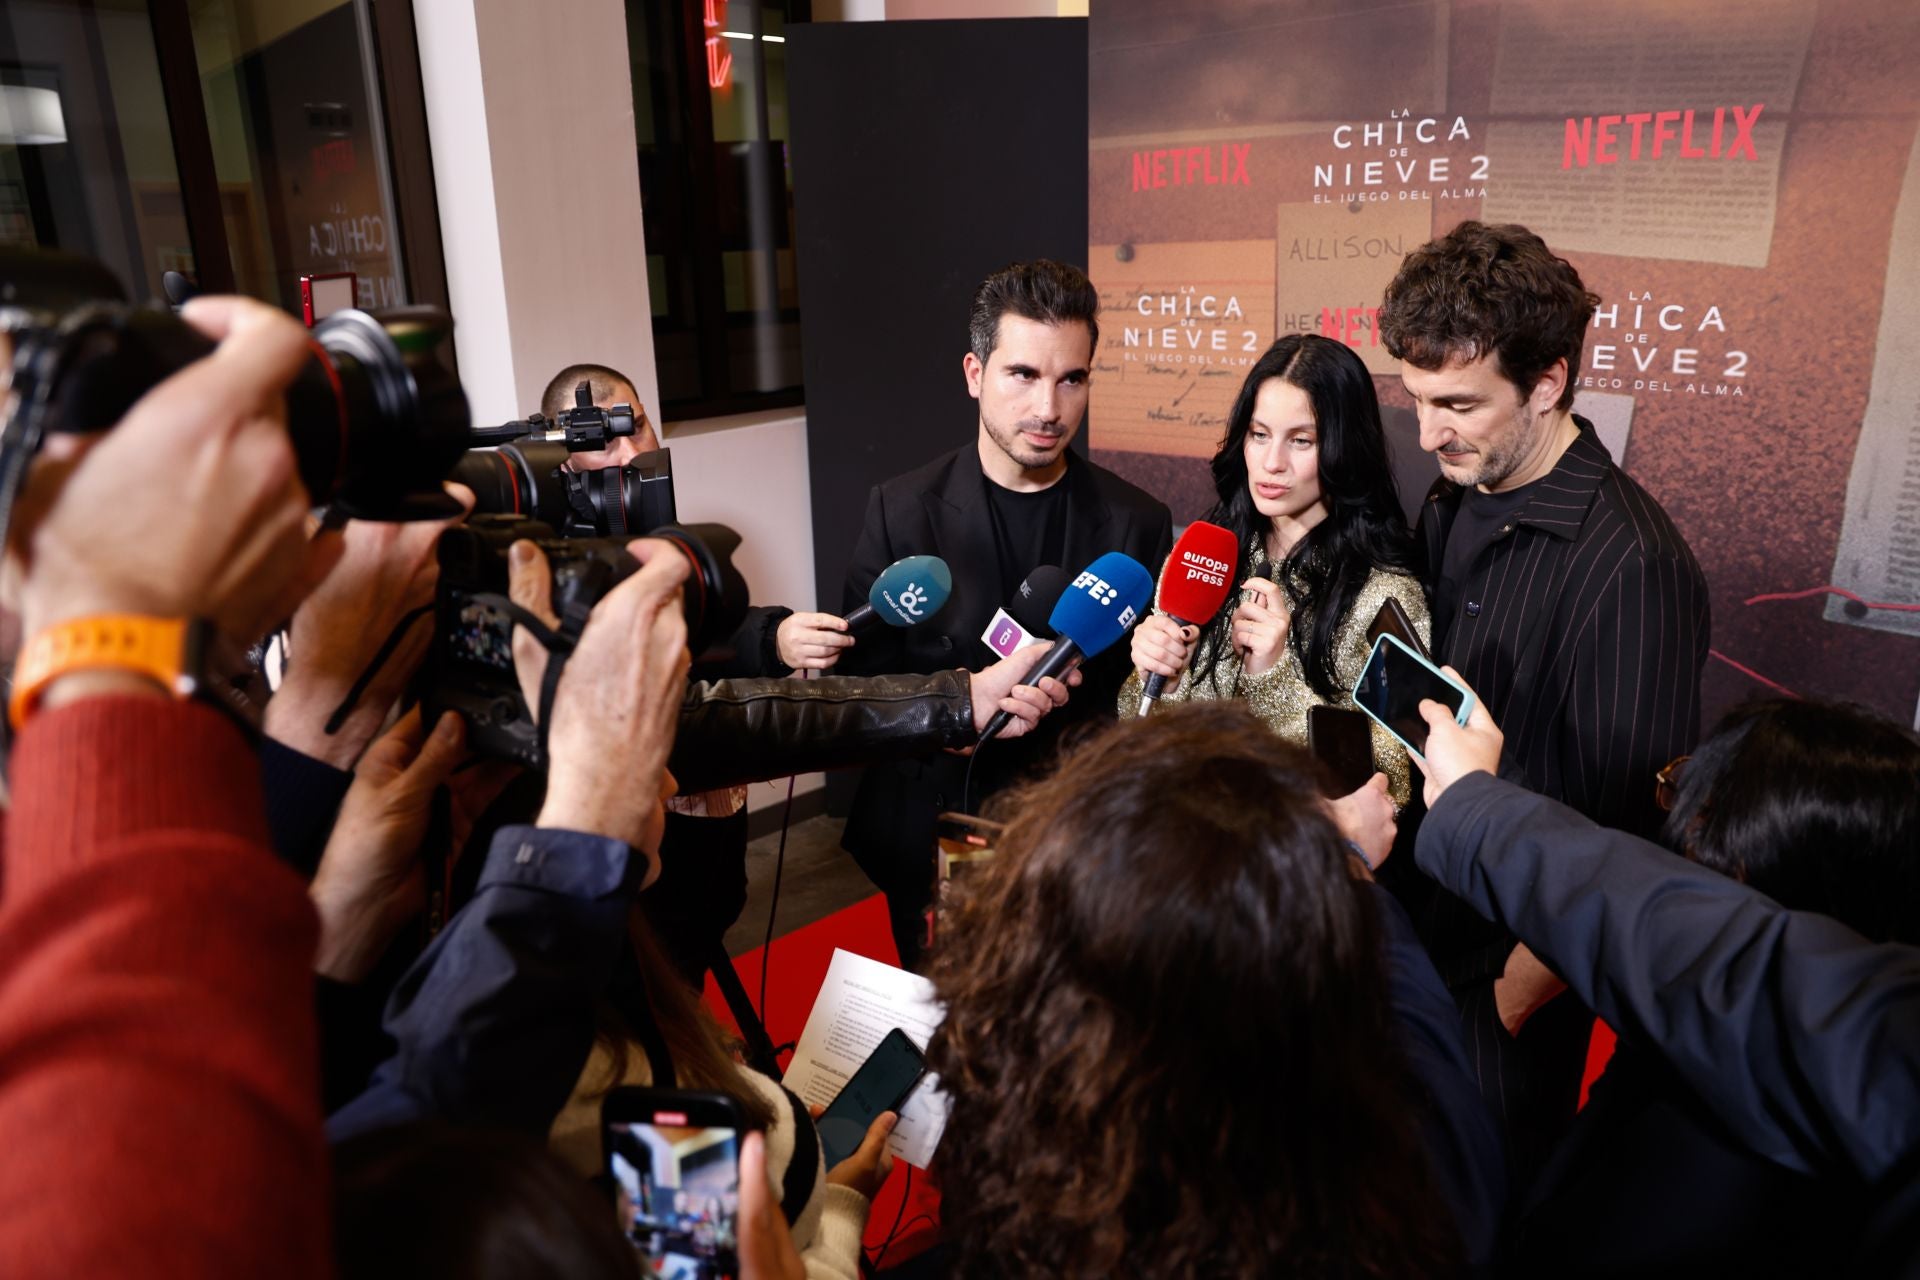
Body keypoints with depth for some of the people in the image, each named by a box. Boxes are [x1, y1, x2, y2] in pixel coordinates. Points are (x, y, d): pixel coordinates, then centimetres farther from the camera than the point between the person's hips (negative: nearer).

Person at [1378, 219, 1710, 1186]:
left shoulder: (1631, 567, -24)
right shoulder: (1451, 507, 1)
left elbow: (1619, 844, -21)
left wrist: (1508, 1002, -13)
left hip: (1505, 979, -6)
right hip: (1413, 940, 6)